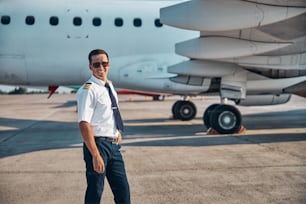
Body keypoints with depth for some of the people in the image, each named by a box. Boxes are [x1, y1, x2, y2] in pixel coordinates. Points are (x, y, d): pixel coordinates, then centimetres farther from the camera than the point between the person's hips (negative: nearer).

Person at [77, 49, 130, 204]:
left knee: (123, 189, 15)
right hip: (97, 144, -8)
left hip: (113, 144, 8)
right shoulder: (88, 90, -15)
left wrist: (118, 131, 11)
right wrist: (95, 155, -27)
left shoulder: (109, 86, 11)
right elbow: (84, 124, -22)